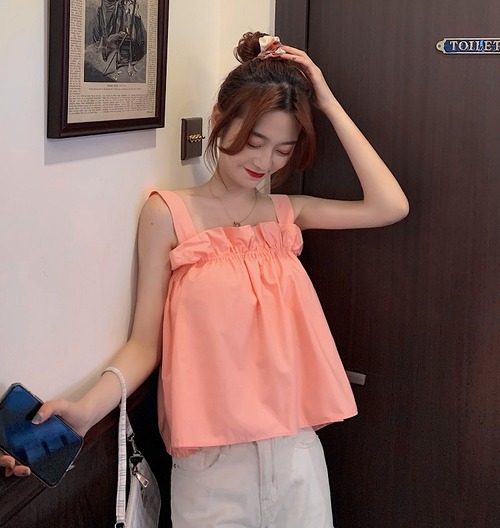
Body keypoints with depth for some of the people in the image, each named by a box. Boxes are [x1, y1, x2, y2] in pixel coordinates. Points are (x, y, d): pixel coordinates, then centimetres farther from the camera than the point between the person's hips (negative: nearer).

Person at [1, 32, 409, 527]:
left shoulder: (286, 212, 8)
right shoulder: (169, 213, -4)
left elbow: (389, 206, -4)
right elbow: (145, 342, -6)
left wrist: (328, 104, -1)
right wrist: (86, 410, -24)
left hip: (296, 451, 4)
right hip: (210, 463, -3)